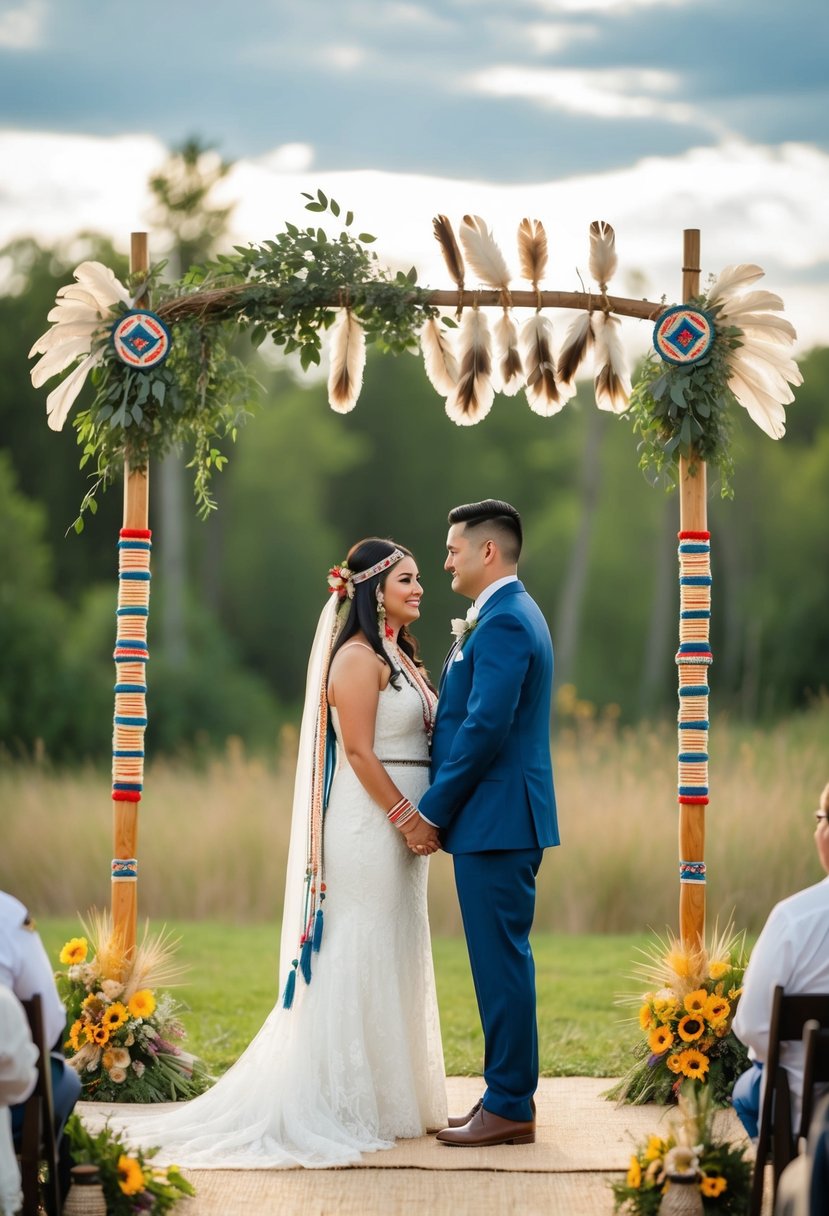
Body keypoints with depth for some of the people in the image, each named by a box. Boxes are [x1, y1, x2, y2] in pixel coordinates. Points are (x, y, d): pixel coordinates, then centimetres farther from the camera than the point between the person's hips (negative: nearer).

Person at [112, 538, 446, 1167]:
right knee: (358, 958, -5)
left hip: (400, 826, 10)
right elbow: (359, 751, -18)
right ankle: (350, 1104, -1)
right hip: (369, 825, -9)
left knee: (391, 961, 12)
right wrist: (407, 819, -18)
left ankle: (388, 1094, 19)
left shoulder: (398, 655, 17)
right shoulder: (358, 657, -12)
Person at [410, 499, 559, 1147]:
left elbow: (486, 727, -21)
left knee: (501, 960, -6)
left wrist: (433, 810, -15)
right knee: (502, 959, 13)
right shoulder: (512, 615, 18)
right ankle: (510, 1094, 19)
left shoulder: (503, 622, -15)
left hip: (496, 819, -11)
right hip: (501, 819, 11)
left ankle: (508, 1106, -2)